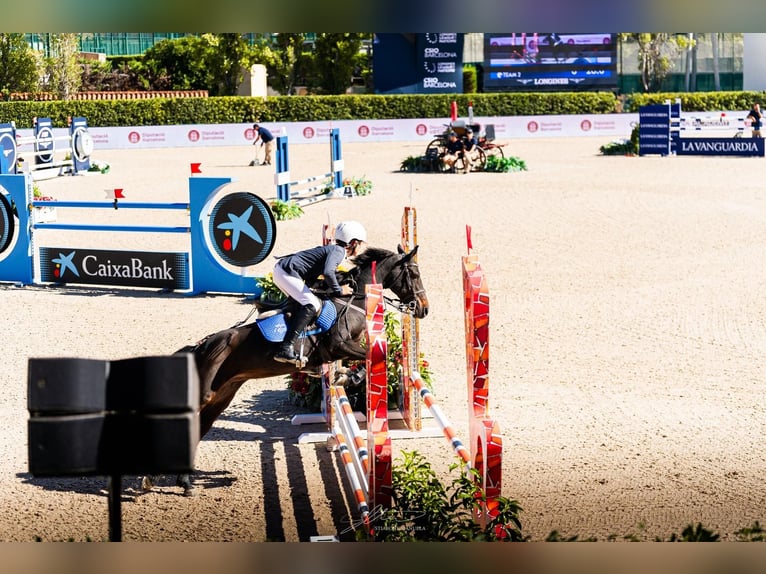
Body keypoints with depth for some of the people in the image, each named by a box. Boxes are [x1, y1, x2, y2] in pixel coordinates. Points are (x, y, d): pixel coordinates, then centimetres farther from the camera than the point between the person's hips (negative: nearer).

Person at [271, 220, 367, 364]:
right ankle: (286, 348, -25)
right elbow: (328, 273, -27)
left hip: (281, 269, 11)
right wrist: (338, 290, -13)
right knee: (312, 305, -18)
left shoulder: (333, 249, 19)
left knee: (303, 304, 22)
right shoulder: (338, 251, -11)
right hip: (287, 272, -11)